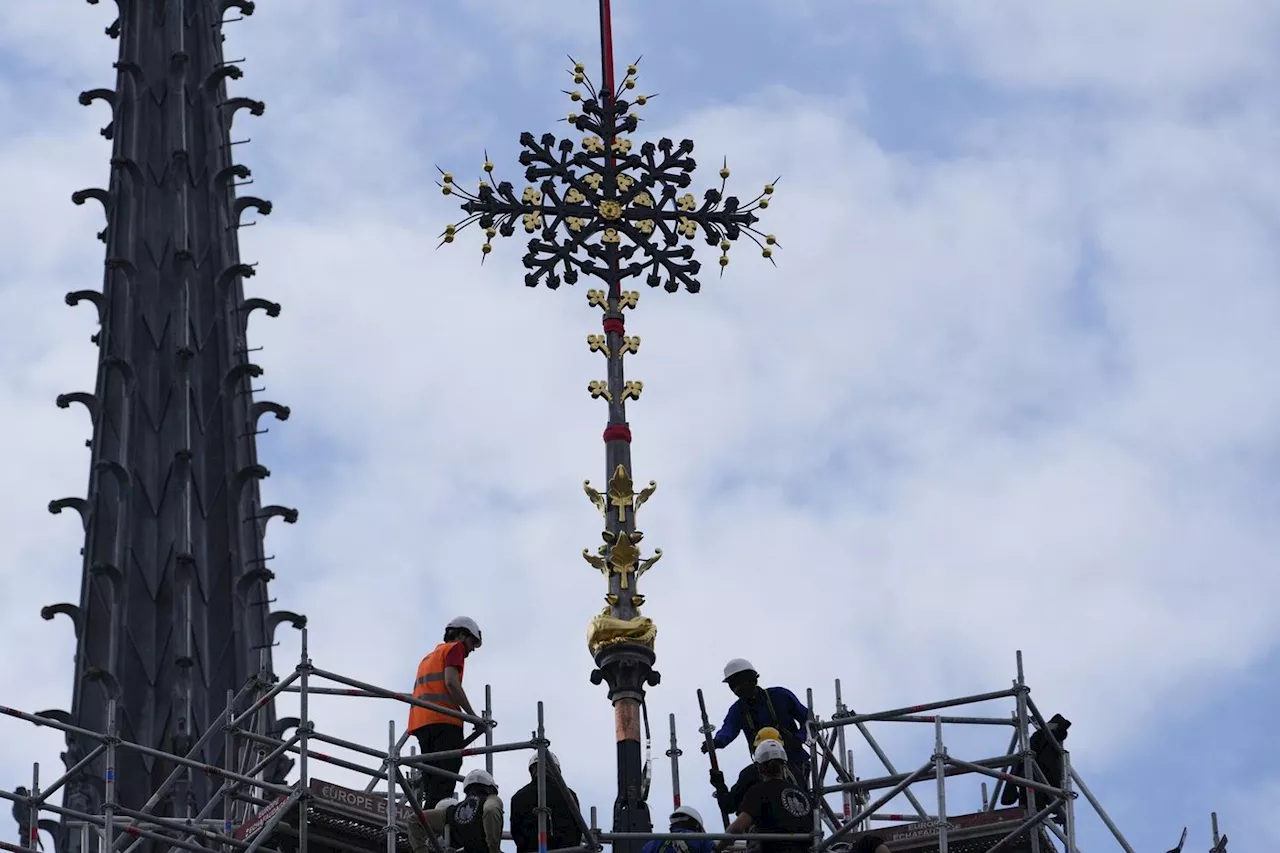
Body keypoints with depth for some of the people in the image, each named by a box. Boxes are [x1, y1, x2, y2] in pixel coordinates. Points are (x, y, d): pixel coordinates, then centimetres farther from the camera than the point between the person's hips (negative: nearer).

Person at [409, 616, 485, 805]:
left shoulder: (429, 656, 32)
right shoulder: (455, 648, 6)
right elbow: (451, 682, -10)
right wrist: (472, 716, -9)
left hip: (420, 721, 8)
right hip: (444, 720, -8)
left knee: (431, 775, 5)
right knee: (444, 779, -16)